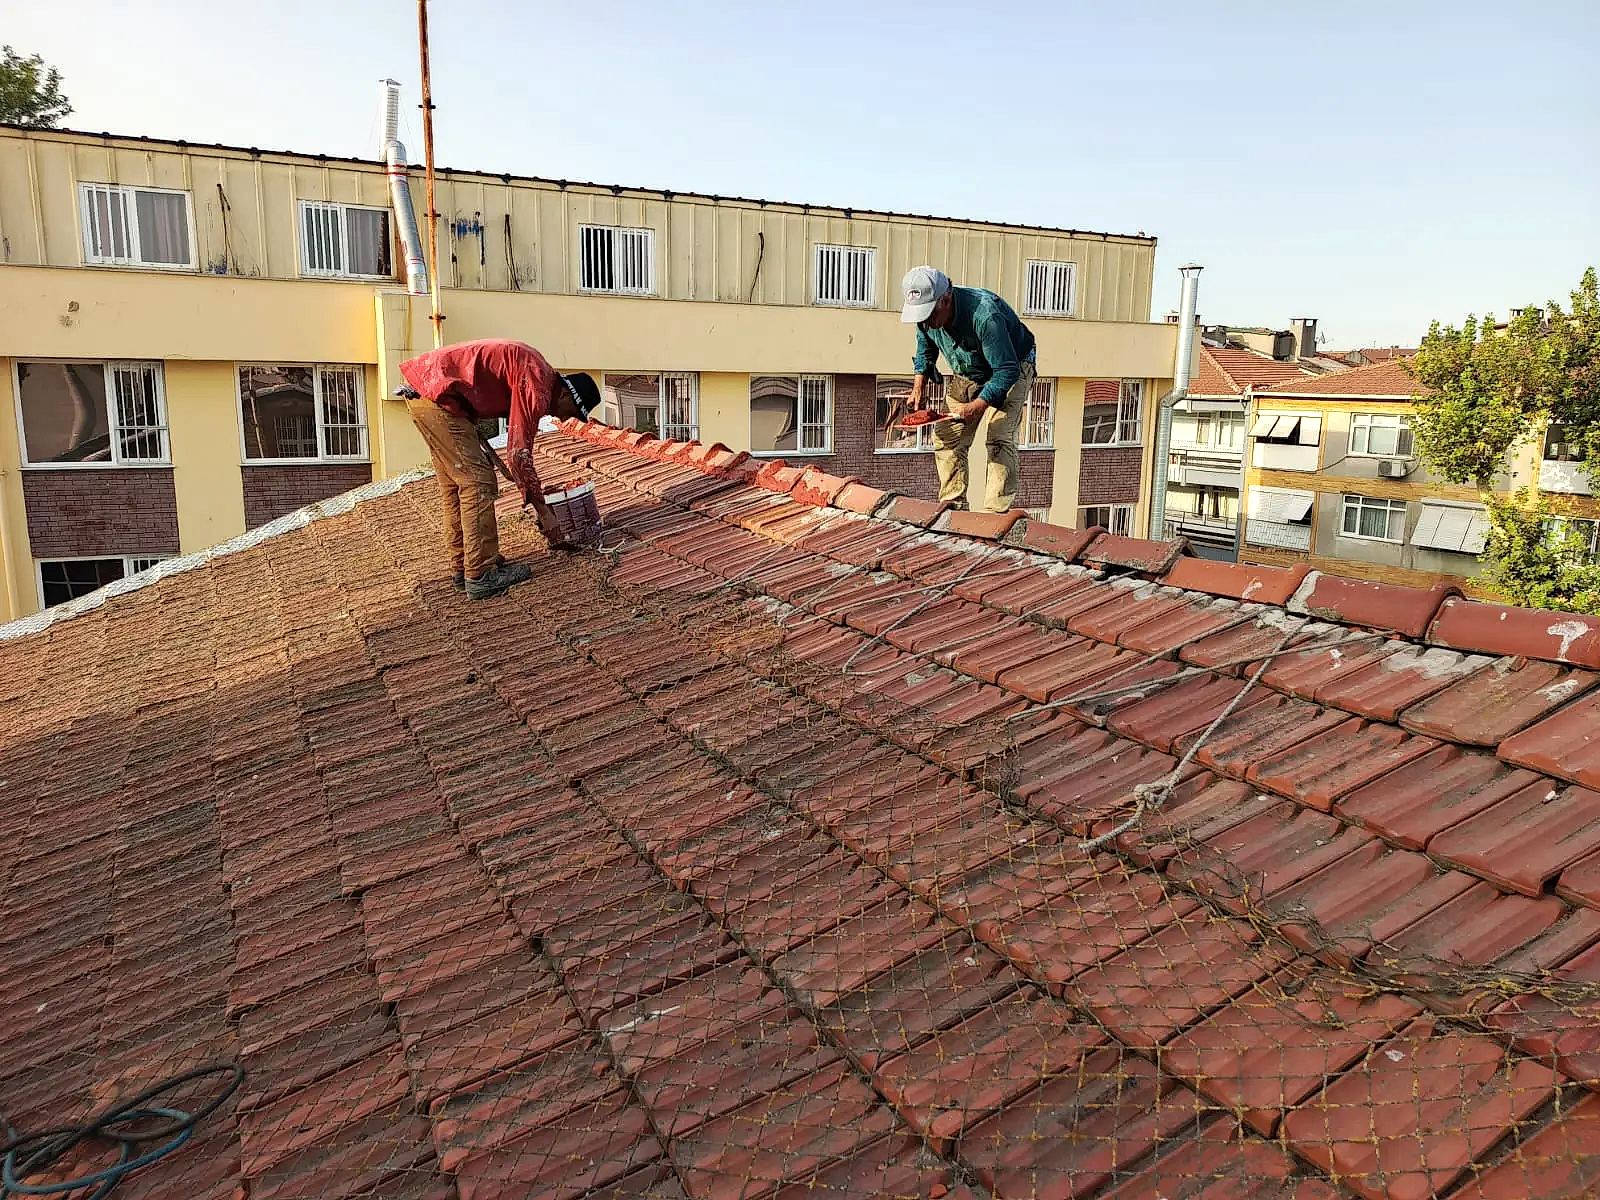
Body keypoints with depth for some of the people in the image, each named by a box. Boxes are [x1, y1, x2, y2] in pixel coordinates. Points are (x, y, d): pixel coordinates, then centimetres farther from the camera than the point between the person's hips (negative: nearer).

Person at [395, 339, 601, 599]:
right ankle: (481, 576, -5)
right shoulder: (537, 387, -15)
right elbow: (519, 453, -18)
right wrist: (542, 511, -11)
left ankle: (464, 569, 22)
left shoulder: (535, 368, 15)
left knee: (454, 485, 15)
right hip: (437, 395, -11)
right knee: (477, 483, -8)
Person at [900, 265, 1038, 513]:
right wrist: (917, 390, -6)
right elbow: (925, 352, 6)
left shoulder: (984, 315, -39)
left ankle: (995, 513, -21)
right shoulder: (926, 317, -17)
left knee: (1000, 439, -21)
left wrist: (976, 407, -39)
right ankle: (953, 506, 8)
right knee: (946, 438, 0)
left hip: (1010, 372, -7)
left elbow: (1006, 371, -34)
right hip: (967, 376, 7)